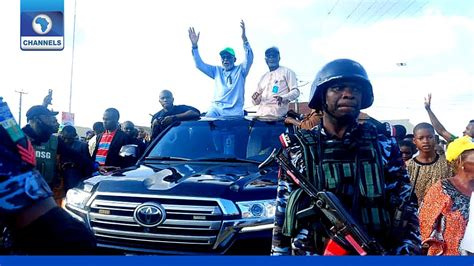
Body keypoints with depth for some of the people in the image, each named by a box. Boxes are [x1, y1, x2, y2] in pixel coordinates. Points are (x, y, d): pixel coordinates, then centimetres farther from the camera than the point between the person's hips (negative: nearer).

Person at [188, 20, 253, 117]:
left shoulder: (240, 70, 10)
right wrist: (194, 46, 2)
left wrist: (244, 39, -23)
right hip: (216, 108, 2)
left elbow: (249, 59, -8)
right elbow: (199, 65, 16)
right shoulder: (217, 70, 20)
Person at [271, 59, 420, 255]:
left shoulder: (383, 147, 1)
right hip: (309, 251, -1)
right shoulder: (297, 149, -1)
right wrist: (279, 254, -1)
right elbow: (282, 216, 2)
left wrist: (407, 251, -9)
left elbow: (406, 208, 2)